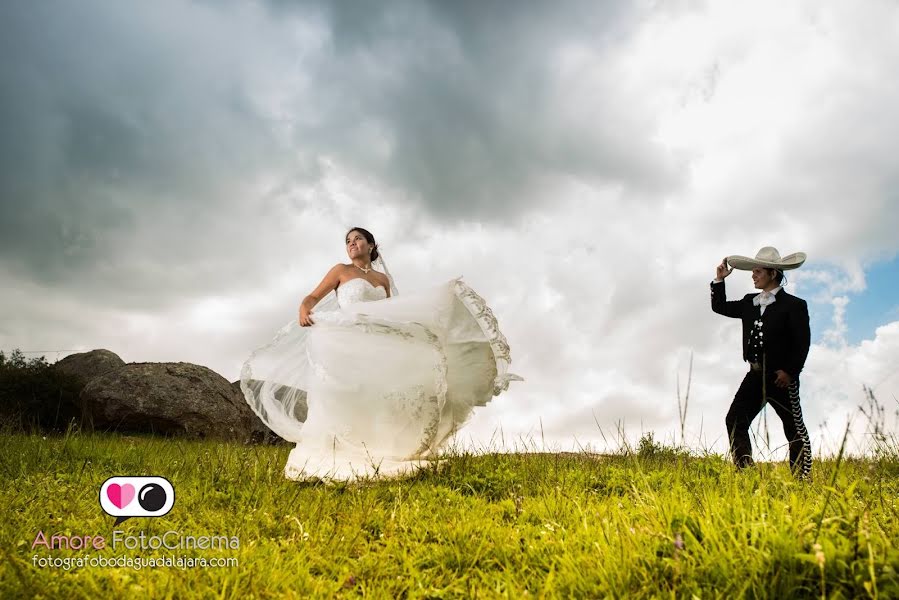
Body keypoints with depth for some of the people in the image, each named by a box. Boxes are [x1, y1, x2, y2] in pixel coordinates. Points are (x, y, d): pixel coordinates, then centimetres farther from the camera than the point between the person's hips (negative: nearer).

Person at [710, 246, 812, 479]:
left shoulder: (794, 305, -7)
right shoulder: (749, 302, 11)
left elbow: (802, 343, -11)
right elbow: (720, 307, 20)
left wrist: (790, 371, -17)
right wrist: (719, 280, 10)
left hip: (781, 377, -6)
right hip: (755, 375, 6)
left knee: (795, 429, 5)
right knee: (734, 420, -3)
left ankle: (802, 478, 14)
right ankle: (744, 472, -1)